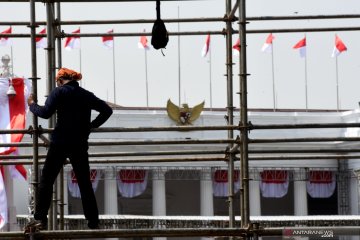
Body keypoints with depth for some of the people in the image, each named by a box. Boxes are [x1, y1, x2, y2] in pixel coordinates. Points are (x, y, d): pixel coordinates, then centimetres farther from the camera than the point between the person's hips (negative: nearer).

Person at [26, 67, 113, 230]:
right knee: (84, 183, 11)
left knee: (46, 180, 1)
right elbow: (107, 110, 12)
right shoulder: (87, 95, 12)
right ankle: (93, 221, 10)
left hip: (60, 143, -4)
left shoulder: (59, 92, -2)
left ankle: (40, 219, -9)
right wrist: (92, 125, 18)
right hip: (80, 145, 4)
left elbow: (46, 113, -13)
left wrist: (32, 105, 4)